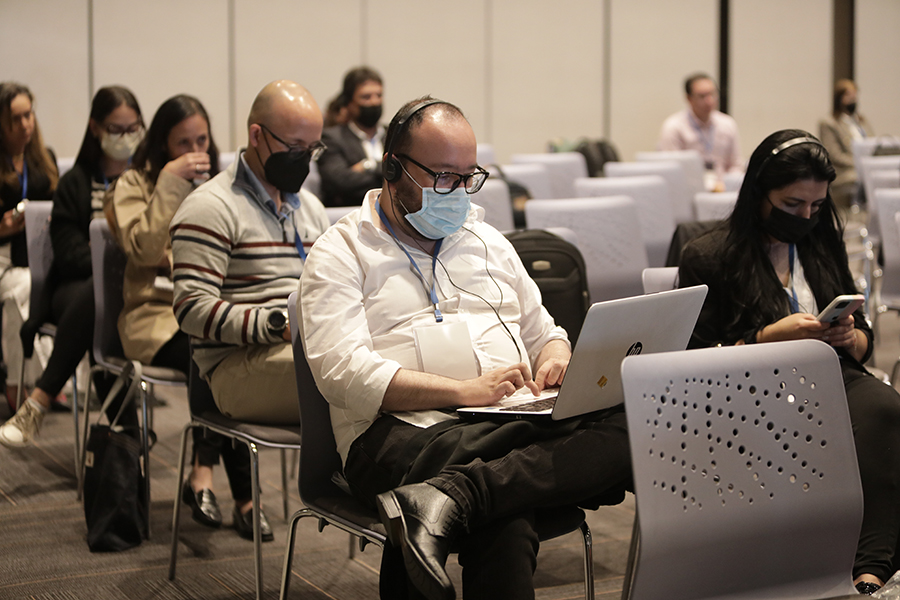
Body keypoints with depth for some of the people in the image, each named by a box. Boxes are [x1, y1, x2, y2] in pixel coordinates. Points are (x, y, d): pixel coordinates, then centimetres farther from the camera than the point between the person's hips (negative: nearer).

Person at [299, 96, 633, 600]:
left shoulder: (488, 241, 28)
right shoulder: (340, 254, 7)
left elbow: (543, 333, 33)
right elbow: (342, 372, -9)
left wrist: (555, 361, 5)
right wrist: (465, 391, -20)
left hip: (513, 424, 7)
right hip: (403, 433, -7)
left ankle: (447, 499, -41)